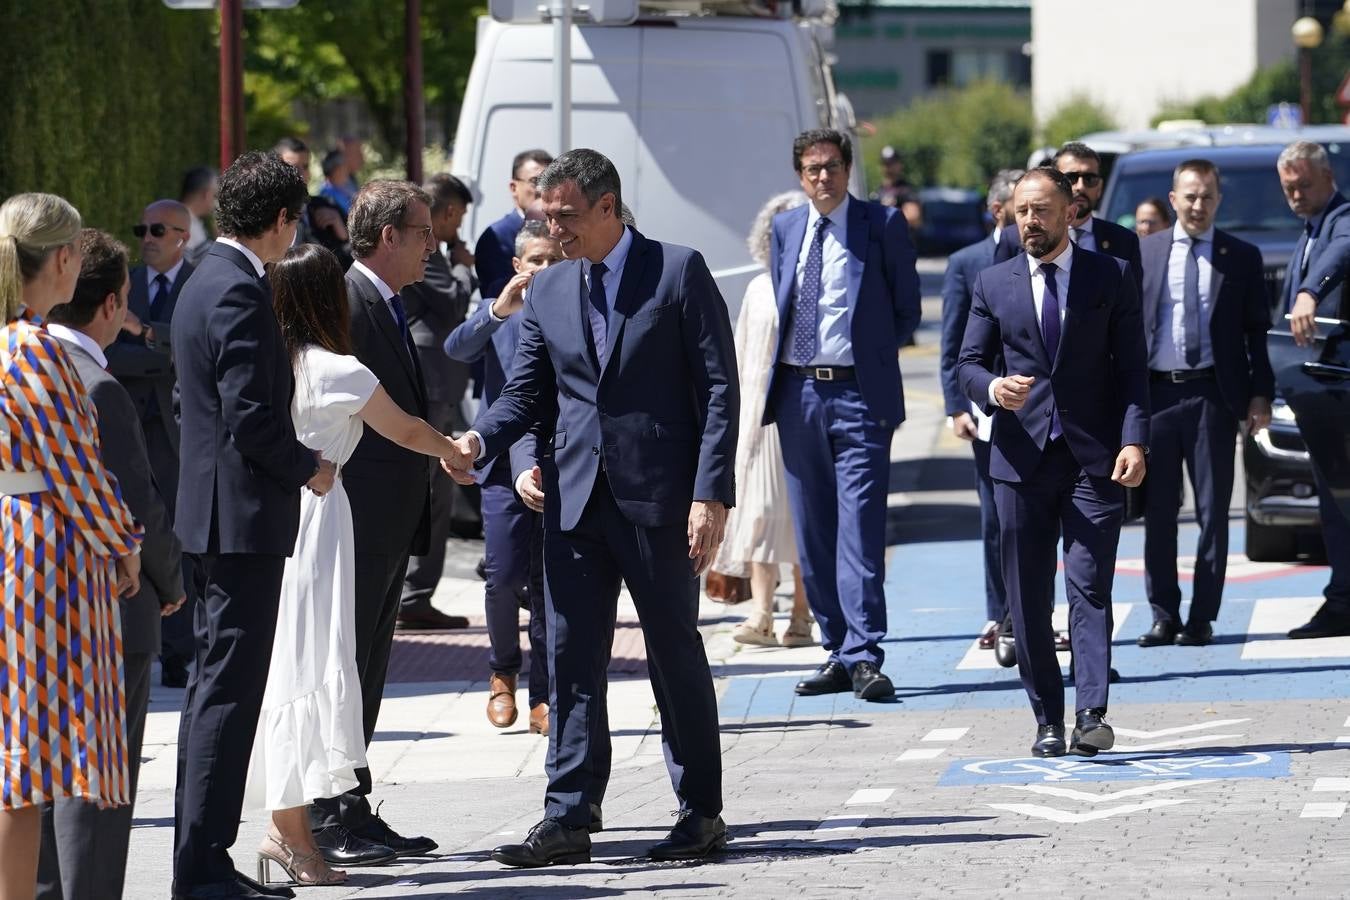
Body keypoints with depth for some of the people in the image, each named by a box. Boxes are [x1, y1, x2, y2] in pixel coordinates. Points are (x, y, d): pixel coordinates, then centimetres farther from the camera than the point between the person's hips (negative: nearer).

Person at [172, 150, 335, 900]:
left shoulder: (208, 282, 15)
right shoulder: (241, 292, -17)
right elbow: (250, 413, -23)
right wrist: (308, 468, -8)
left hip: (216, 510, 11)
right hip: (245, 514, -11)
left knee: (217, 685, 14)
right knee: (229, 689, -9)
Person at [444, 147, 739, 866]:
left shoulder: (678, 272, -2)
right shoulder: (547, 291, 11)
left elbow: (717, 386, -6)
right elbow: (527, 392, 13)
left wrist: (710, 494, -13)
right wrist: (480, 440, -9)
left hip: (660, 496, -4)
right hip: (575, 497, 4)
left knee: (676, 654, 4)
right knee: (572, 658, 0)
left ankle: (702, 813, 13)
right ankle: (568, 818, 2)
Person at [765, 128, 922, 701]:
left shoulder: (882, 225, 0)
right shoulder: (785, 229, 13)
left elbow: (907, 310, 5)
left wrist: (872, 356, 0)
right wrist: (780, 372, 11)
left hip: (858, 394, -5)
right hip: (799, 392, 5)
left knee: (860, 530, -11)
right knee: (813, 535, 7)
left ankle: (864, 658, -12)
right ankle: (838, 652, 15)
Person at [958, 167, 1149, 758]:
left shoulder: (1110, 277, 5)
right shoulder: (993, 284, 10)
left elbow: (1132, 366, 3)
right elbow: (969, 363, 10)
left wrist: (1134, 439, -9)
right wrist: (991, 389, -13)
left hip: (1095, 457, -2)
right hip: (1022, 457, 2)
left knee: (1090, 588, -11)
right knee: (1028, 599, 3)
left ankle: (1092, 714, -17)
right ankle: (1048, 721, 9)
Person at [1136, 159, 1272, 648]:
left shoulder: (1242, 257, 5)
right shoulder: (1143, 252, 7)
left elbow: (1257, 331, 6)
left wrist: (1260, 393, -3)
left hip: (1212, 395, -1)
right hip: (1155, 393, 1)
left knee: (1212, 511, 1)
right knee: (1158, 511, 5)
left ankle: (1202, 617, 7)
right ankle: (1164, 616, 12)